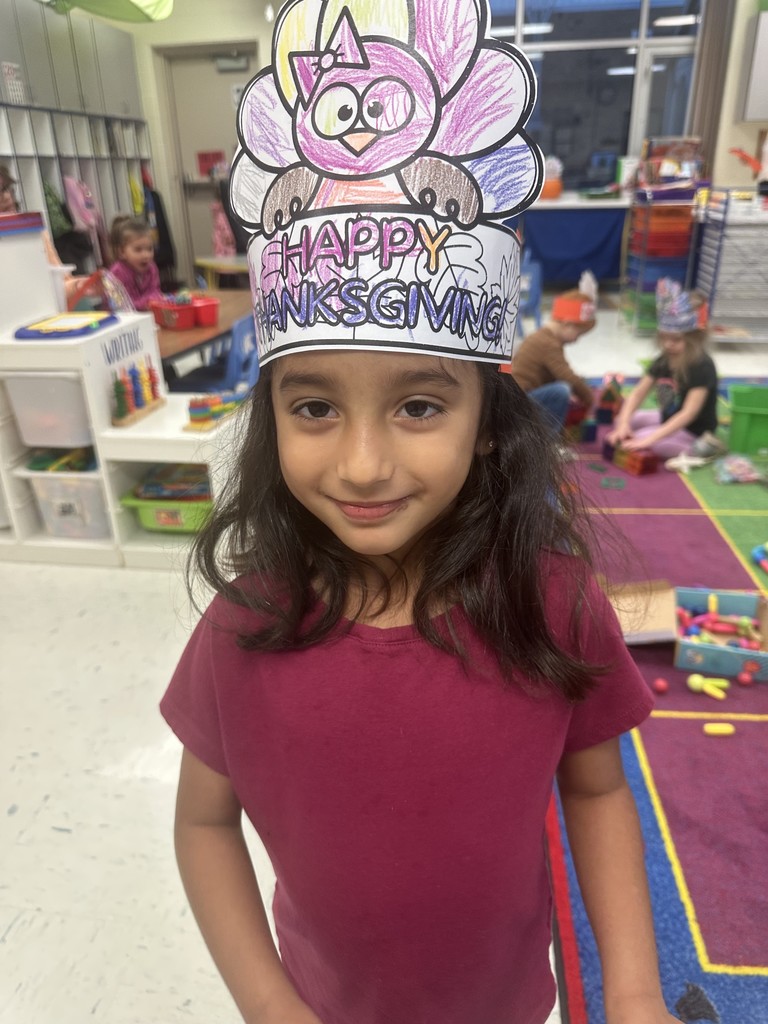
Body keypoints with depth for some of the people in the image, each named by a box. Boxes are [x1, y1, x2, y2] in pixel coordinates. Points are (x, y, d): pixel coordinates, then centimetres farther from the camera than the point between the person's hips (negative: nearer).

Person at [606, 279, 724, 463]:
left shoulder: (702, 366, -26)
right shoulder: (664, 360, -4)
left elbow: (689, 413, -33)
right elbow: (638, 393, -5)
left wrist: (651, 438, -40)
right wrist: (624, 423, -23)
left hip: (693, 430, -9)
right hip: (668, 417, 9)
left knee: (638, 442, -25)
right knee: (619, 421, 8)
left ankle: (695, 450, -16)